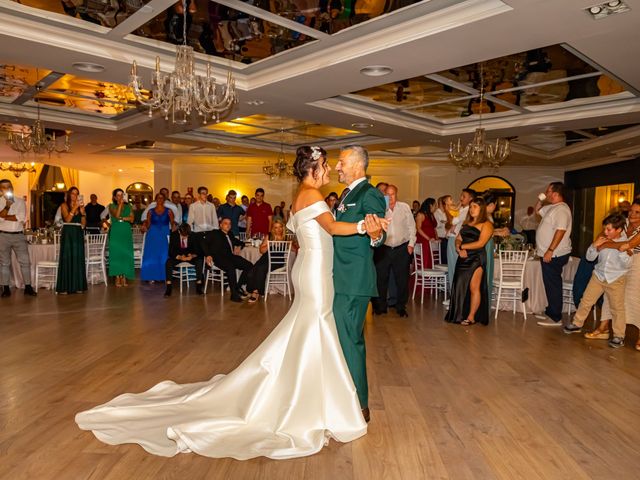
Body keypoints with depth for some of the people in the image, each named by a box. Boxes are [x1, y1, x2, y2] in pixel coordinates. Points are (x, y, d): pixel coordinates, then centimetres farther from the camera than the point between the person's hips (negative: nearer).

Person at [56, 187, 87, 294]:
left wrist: (82, 211, -7)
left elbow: (83, 224, 6)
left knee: (78, 259, 3)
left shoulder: (80, 206, 13)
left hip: (78, 235, 4)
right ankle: (64, 287, -2)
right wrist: (75, 207, -16)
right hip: (67, 234, -4)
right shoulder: (64, 205, 3)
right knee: (66, 259, -4)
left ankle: (78, 286, 9)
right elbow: (67, 219, -13)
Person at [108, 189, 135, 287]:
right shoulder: (112, 206, 6)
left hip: (126, 233, 2)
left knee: (126, 254, -2)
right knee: (116, 253, -5)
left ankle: (124, 277, 0)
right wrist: (120, 203, -9)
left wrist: (122, 218, -9)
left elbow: (132, 219, 2)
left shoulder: (128, 206, 12)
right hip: (116, 233, -2)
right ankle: (117, 277, -4)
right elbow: (116, 215, -13)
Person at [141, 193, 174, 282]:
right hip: (153, 235, 1)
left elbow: (172, 223, 3)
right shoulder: (151, 211, 7)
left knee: (164, 256, -2)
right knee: (152, 255, -1)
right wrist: (145, 227, -13)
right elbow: (148, 224, 7)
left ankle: (162, 276, 4)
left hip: (165, 235, 0)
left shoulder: (169, 211, 5)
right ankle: (151, 276, 4)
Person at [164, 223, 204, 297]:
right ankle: (169, 287, -26)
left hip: (190, 255, 0)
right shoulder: (173, 235, -14)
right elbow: (171, 251, -15)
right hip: (177, 256, 0)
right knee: (168, 262, -32)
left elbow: (197, 250, -9)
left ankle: (199, 287, -25)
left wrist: (193, 255, -33)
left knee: (199, 261, -30)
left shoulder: (193, 236, -12)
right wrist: (179, 257, -36)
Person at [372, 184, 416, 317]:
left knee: (402, 279, 6)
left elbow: (411, 226, 7)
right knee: (381, 278, 3)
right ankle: (380, 306, 18)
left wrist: (411, 243, 3)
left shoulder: (405, 207, 4)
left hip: (402, 248, 0)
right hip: (383, 248, 0)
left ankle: (401, 307, 20)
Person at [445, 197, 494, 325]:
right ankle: (461, 315, 12)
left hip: (476, 258, -7)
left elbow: (480, 243, -13)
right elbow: (458, 239, 13)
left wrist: (462, 246, -8)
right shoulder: (467, 223, 20)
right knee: (460, 286, 4)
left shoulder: (486, 224, -2)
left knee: (473, 287, -7)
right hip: (463, 258, 7)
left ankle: (471, 317, -2)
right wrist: (459, 249, -8)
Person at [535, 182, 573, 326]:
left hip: (554, 255, -10)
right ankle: (550, 311, 27)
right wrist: (540, 200, 12)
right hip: (549, 254, 10)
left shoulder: (561, 209, -18)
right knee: (550, 284, 17)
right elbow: (538, 210, 32)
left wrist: (550, 251, -28)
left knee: (553, 285, -5)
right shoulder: (552, 207, 14)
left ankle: (555, 318, 0)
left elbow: (560, 231, -26)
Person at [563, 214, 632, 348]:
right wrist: (594, 245, -13)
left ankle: (619, 336, 15)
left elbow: (627, 264, -15)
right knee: (586, 300, 7)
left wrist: (621, 250, -27)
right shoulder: (602, 240, -1)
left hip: (616, 279, -3)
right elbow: (590, 257, 3)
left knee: (617, 308, 3)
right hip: (598, 276, 3)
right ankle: (577, 324, 22)